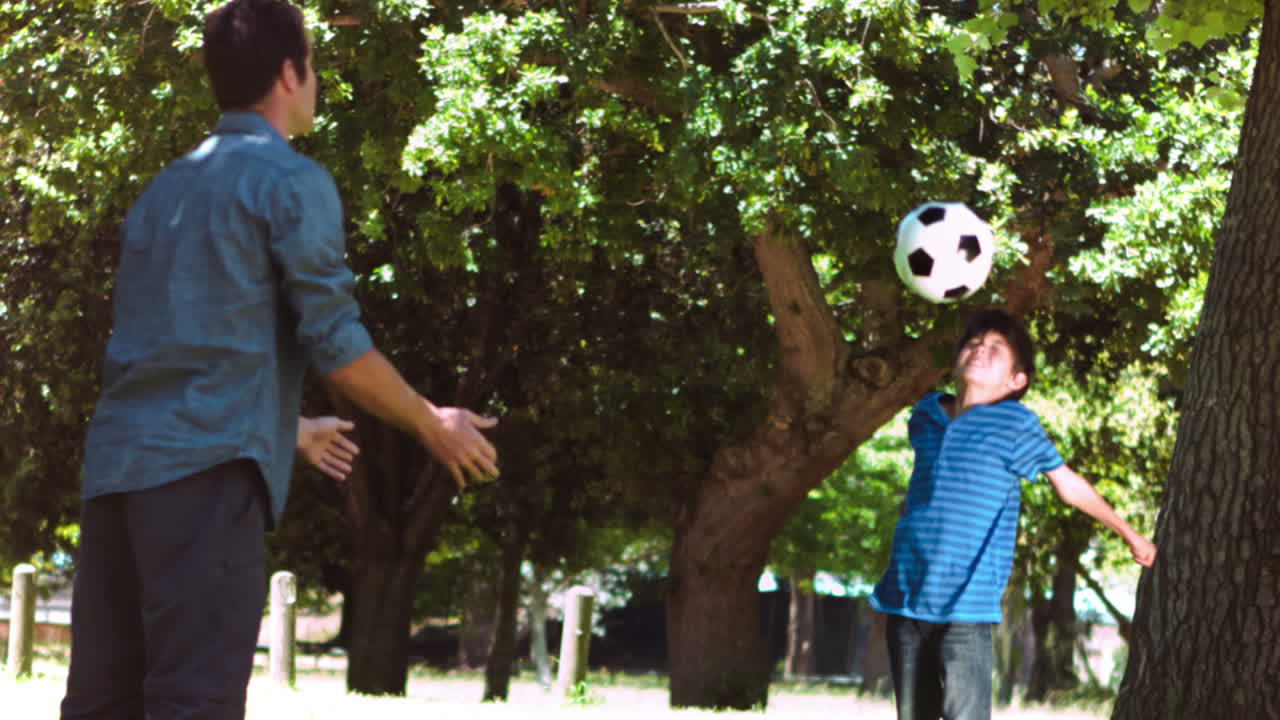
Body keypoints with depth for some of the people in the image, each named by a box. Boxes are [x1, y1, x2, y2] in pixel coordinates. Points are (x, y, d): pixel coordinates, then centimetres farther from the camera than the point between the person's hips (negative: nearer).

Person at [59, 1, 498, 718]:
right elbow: (336, 344, -6)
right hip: (208, 466, -8)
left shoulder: (165, 188, 23)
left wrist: (287, 428, 42)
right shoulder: (292, 181, -1)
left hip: (118, 464, 8)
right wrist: (432, 424, 9)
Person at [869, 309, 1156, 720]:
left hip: (966, 605, -5)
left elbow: (1071, 486, 8)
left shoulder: (1015, 424, -4)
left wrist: (1129, 535, 18)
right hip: (907, 597, 5)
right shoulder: (926, 415, 10)